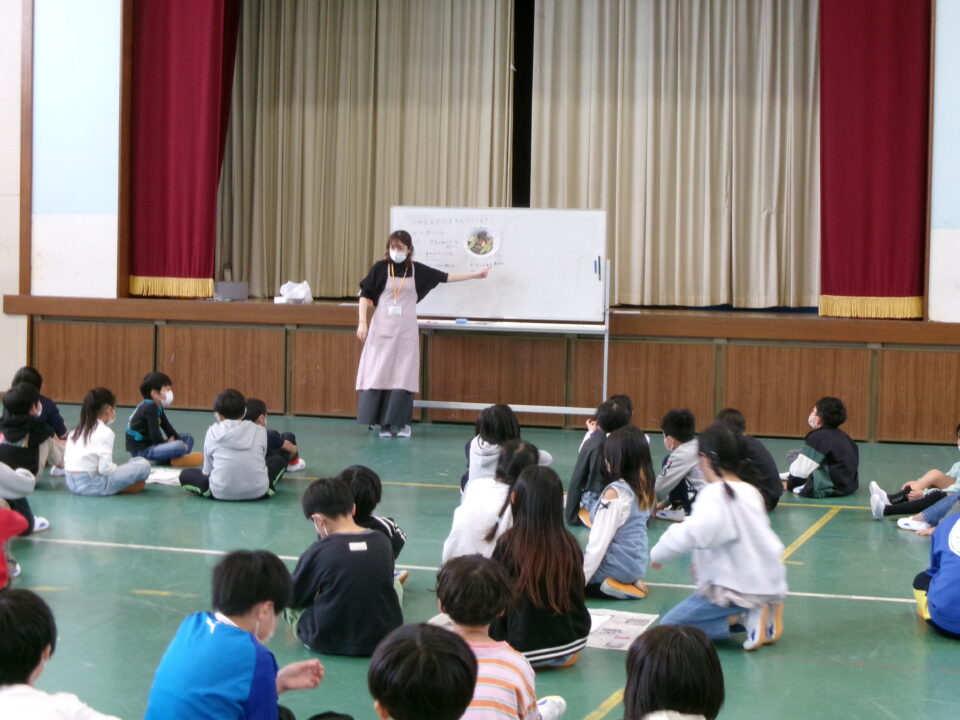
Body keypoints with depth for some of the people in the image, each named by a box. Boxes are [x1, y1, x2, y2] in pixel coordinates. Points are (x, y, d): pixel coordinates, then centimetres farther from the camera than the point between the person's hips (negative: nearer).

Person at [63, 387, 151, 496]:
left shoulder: (76, 431, 11)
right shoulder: (105, 432, -11)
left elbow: (66, 460, 12)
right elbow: (105, 469, -17)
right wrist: (119, 470, 5)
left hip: (72, 483, 8)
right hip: (92, 485, -8)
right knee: (143, 464, -5)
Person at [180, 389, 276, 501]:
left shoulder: (213, 432, 4)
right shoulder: (260, 431, 4)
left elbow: (207, 470, 8)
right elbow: (261, 460, 12)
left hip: (221, 493, -2)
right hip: (257, 492, 2)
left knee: (185, 474, 22)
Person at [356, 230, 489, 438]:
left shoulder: (417, 270, 3)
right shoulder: (381, 268, -3)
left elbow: (445, 277, 12)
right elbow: (365, 295, -2)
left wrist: (474, 275, 13)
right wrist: (362, 322, -9)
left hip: (406, 329, 1)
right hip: (382, 328, -1)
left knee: (403, 375, -1)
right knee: (379, 373, -3)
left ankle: (401, 423, 6)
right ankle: (383, 423, 3)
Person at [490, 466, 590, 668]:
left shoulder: (507, 544, -16)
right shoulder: (569, 544, -8)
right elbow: (578, 597, 5)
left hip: (524, 650, -5)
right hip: (571, 642, 5)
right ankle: (562, 656, 18)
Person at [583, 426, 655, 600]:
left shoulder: (614, 492, -22)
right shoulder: (645, 488, 1)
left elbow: (598, 544, -23)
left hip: (616, 569, -9)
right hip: (636, 565, 9)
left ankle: (615, 587, -6)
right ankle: (629, 584, 11)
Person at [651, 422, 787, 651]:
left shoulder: (715, 495, -17)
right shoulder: (750, 492, 10)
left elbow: (693, 533, -33)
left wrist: (657, 554, -20)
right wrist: (706, 562, 18)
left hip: (739, 590, -9)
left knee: (669, 625, 0)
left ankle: (743, 619, -11)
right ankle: (756, 612, 7)